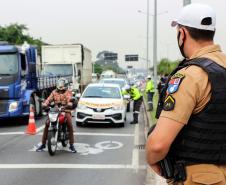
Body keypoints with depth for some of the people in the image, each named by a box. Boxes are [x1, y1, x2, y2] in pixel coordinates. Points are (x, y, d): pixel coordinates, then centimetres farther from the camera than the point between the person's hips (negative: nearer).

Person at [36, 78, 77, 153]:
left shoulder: (68, 92, 7)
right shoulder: (54, 92, 18)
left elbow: (70, 99, -13)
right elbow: (49, 99, 4)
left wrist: (69, 104, -36)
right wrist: (45, 104, -18)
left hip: (65, 111, -2)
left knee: (70, 125, -24)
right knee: (47, 124, -15)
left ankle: (71, 145, -16)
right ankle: (43, 144, -5)